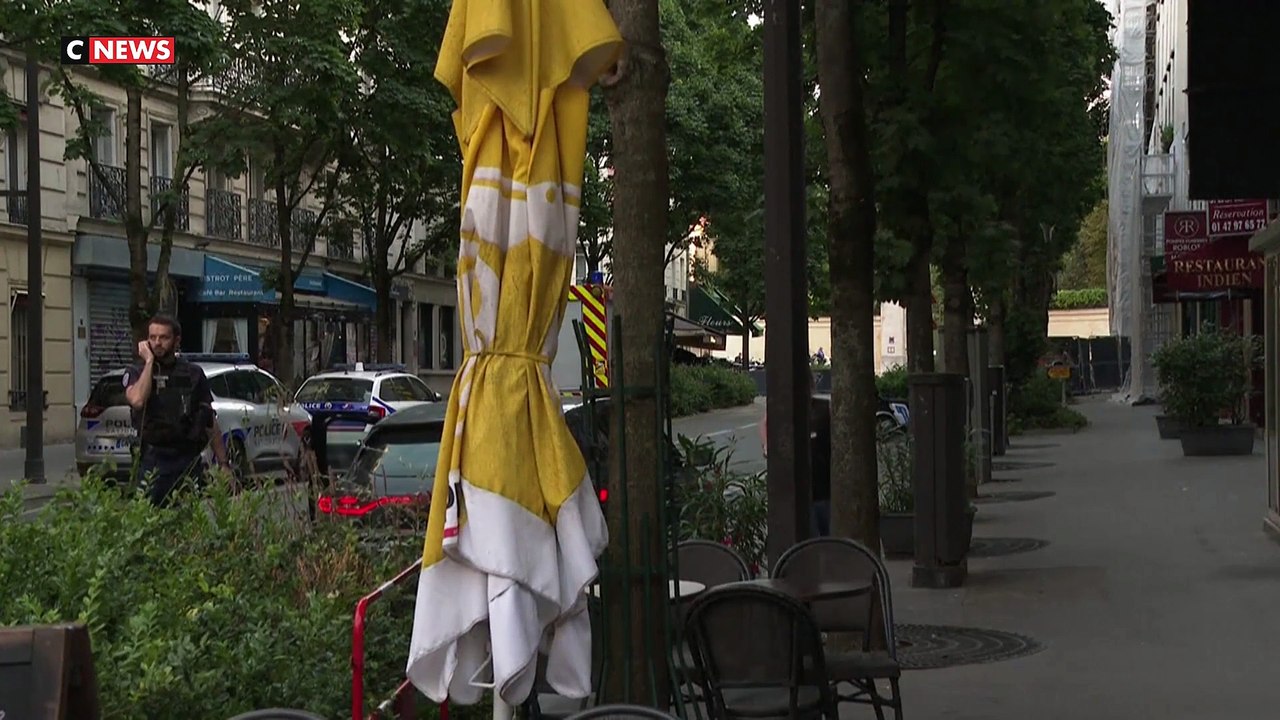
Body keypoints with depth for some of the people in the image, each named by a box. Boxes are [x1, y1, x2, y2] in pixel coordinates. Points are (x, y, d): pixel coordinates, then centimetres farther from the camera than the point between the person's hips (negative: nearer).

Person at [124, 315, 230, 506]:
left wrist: (223, 464, 8)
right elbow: (137, 400, -18)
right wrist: (149, 361, -9)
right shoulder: (137, 374, 6)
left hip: (189, 461, 2)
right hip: (154, 463, -2)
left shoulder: (194, 374, 10)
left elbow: (211, 422, 13)